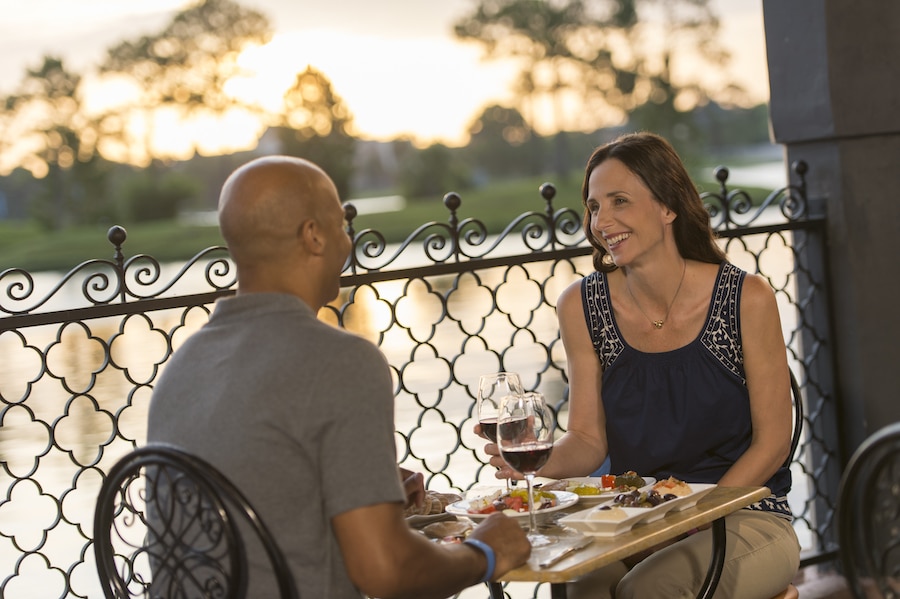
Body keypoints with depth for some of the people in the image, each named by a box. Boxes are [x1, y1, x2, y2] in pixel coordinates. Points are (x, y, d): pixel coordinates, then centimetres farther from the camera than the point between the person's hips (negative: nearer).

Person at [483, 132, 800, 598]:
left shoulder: (746, 299, -10)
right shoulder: (582, 307, -2)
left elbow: (771, 442, -5)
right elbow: (589, 439, 2)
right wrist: (540, 461, -20)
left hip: (744, 519, -2)